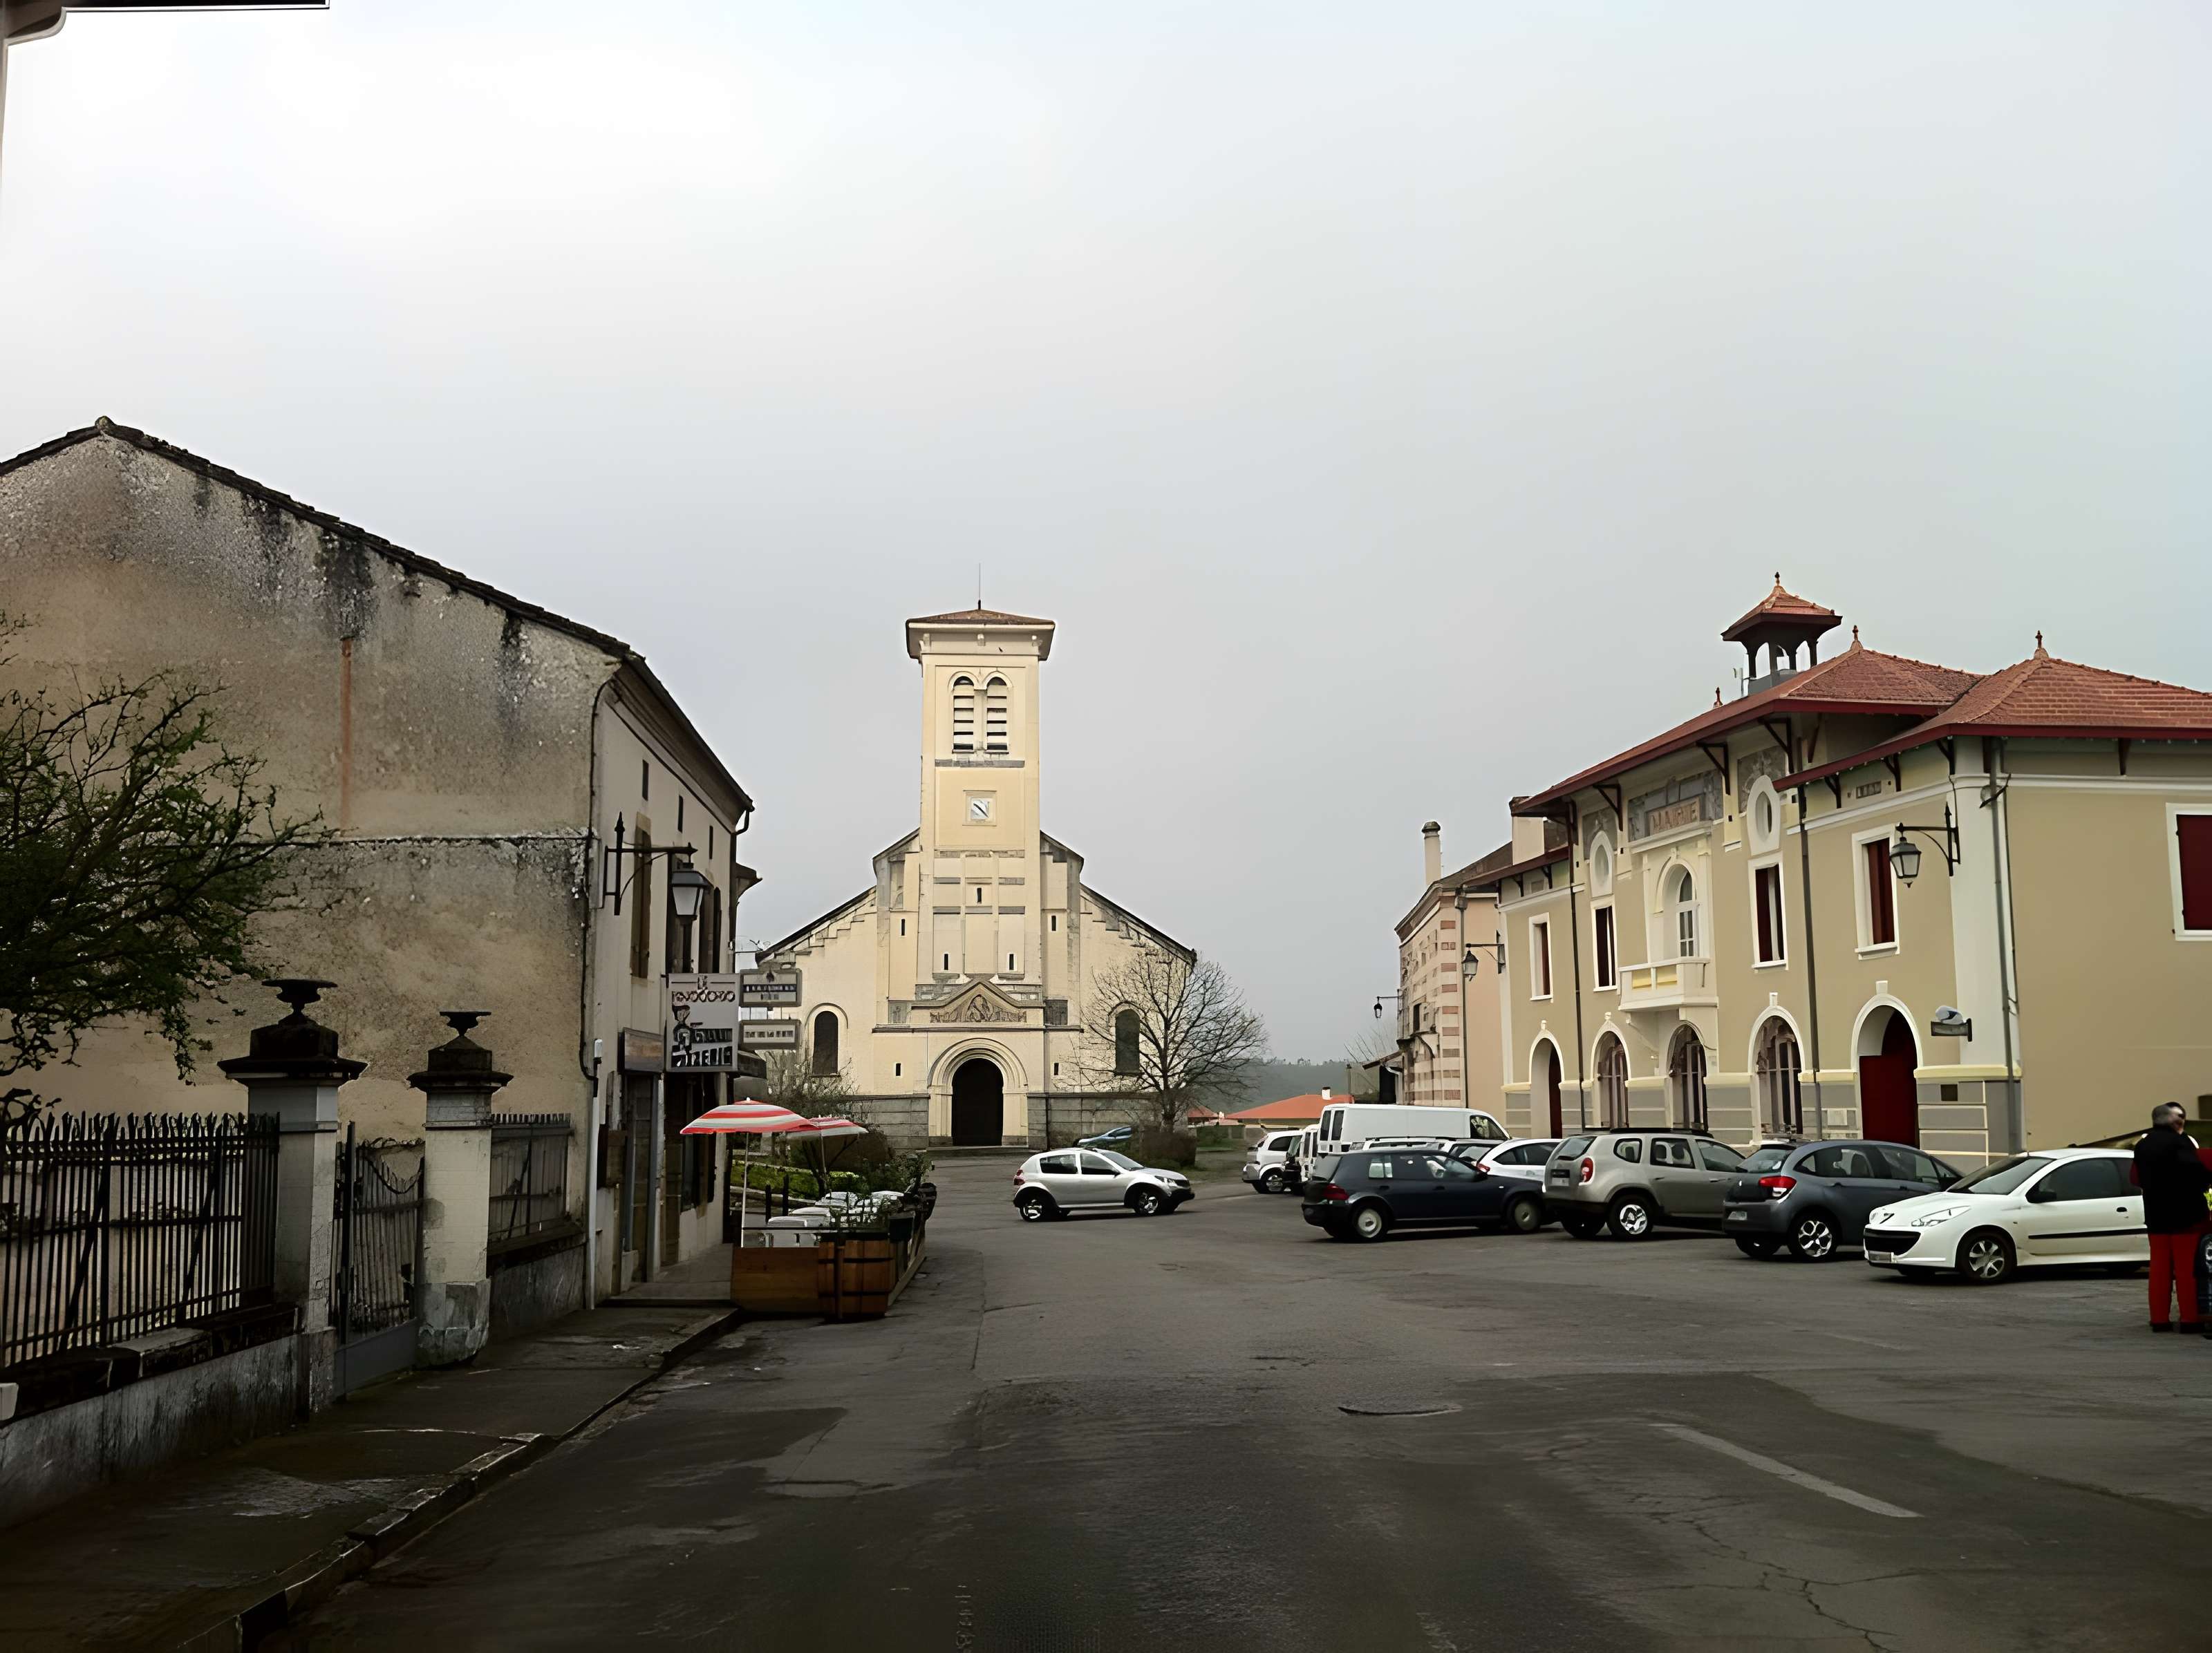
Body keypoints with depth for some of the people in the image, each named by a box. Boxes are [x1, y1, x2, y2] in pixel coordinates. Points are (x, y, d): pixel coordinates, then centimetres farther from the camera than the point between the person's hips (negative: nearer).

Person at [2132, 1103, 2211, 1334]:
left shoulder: (2142, 1145, 9)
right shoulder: (2178, 1141, -14)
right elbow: (2193, 1169, -27)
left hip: (2155, 1214, 6)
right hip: (2182, 1213, -6)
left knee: (2159, 1267, 9)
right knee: (2185, 1268, 0)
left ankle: (2160, 1318, 9)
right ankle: (2189, 1319, 0)